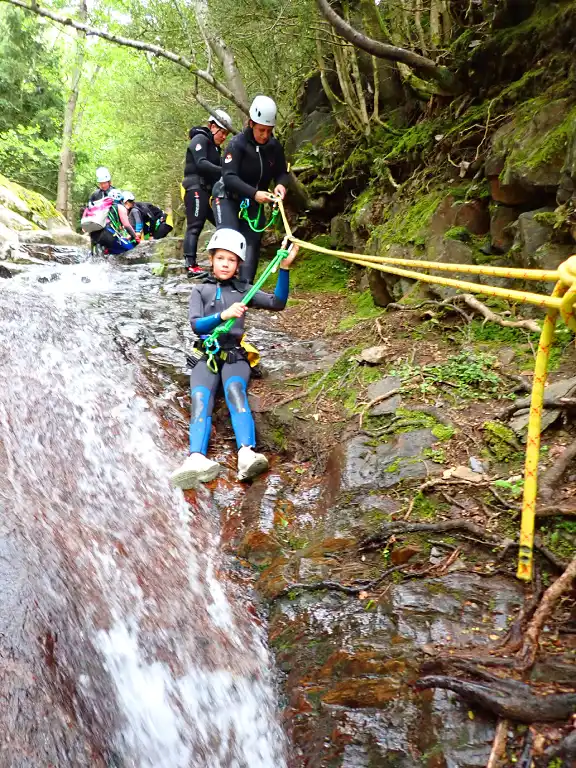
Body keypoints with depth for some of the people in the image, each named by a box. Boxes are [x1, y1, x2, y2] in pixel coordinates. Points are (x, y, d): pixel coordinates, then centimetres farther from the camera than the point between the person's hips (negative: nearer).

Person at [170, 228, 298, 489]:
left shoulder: (243, 290, 19)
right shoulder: (200, 290, 18)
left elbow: (277, 303, 5)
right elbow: (196, 325, 2)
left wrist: (284, 267, -6)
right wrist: (223, 315, -17)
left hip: (235, 355, 0)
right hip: (206, 355, 0)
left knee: (235, 389, -34)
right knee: (200, 397, -30)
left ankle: (247, 453, -55)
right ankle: (197, 459, -55)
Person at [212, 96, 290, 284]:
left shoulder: (275, 146, -8)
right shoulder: (237, 143, -21)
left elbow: (282, 172, 2)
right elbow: (229, 177, -28)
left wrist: (281, 184, -24)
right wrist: (254, 193, -41)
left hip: (254, 203, 4)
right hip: (228, 198, -4)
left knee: (252, 243, -6)